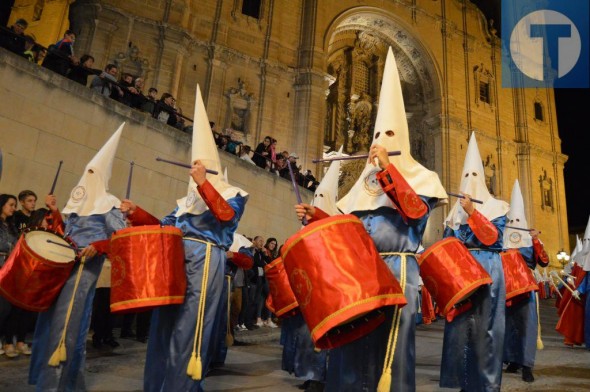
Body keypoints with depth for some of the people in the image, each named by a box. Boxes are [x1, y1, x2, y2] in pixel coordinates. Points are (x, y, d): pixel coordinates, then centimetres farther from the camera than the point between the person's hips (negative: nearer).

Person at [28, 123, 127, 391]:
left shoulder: (107, 203, -3)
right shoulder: (77, 199, 18)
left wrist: (97, 248, -23)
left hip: (87, 262, -7)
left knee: (67, 316, -9)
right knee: (53, 312, 9)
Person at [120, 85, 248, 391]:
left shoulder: (230, 193, 2)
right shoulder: (186, 200, 23)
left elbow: (226, 215, -20)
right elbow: (163, 227, 19)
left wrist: (203, 183, -28)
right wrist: (135, 212, 8)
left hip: (204, 262, -7)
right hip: (175, 261, 8)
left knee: (188, 331, -7)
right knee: (164, 328, 11)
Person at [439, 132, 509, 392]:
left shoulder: (495, 206, 6)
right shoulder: (455, 211, 17)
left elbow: (493, 237, -10)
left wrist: (472, 212, -18)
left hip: (486, 270, -3)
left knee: (484, 325, -5)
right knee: (460, 323, 2)